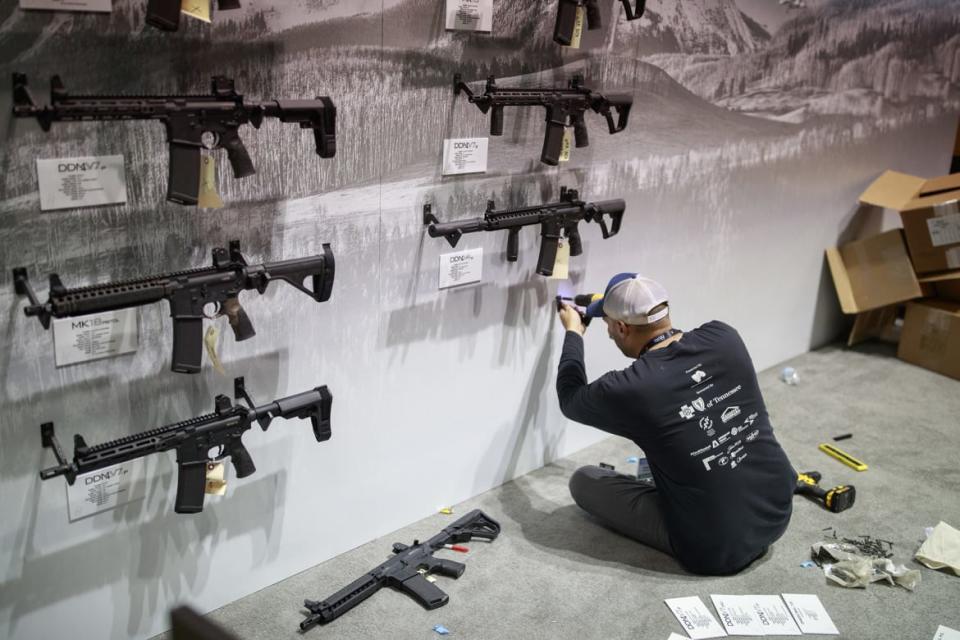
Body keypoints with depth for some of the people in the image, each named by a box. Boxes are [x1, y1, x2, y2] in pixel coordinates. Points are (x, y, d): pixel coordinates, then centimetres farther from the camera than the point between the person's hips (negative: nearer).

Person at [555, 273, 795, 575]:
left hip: (716, 552, -6)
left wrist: (573, 333, 20)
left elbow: (570, 398, 5)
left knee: (583, 480, 8)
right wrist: (618, 307, 28)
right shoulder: (723, 337, -8)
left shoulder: (628, 389, -20)